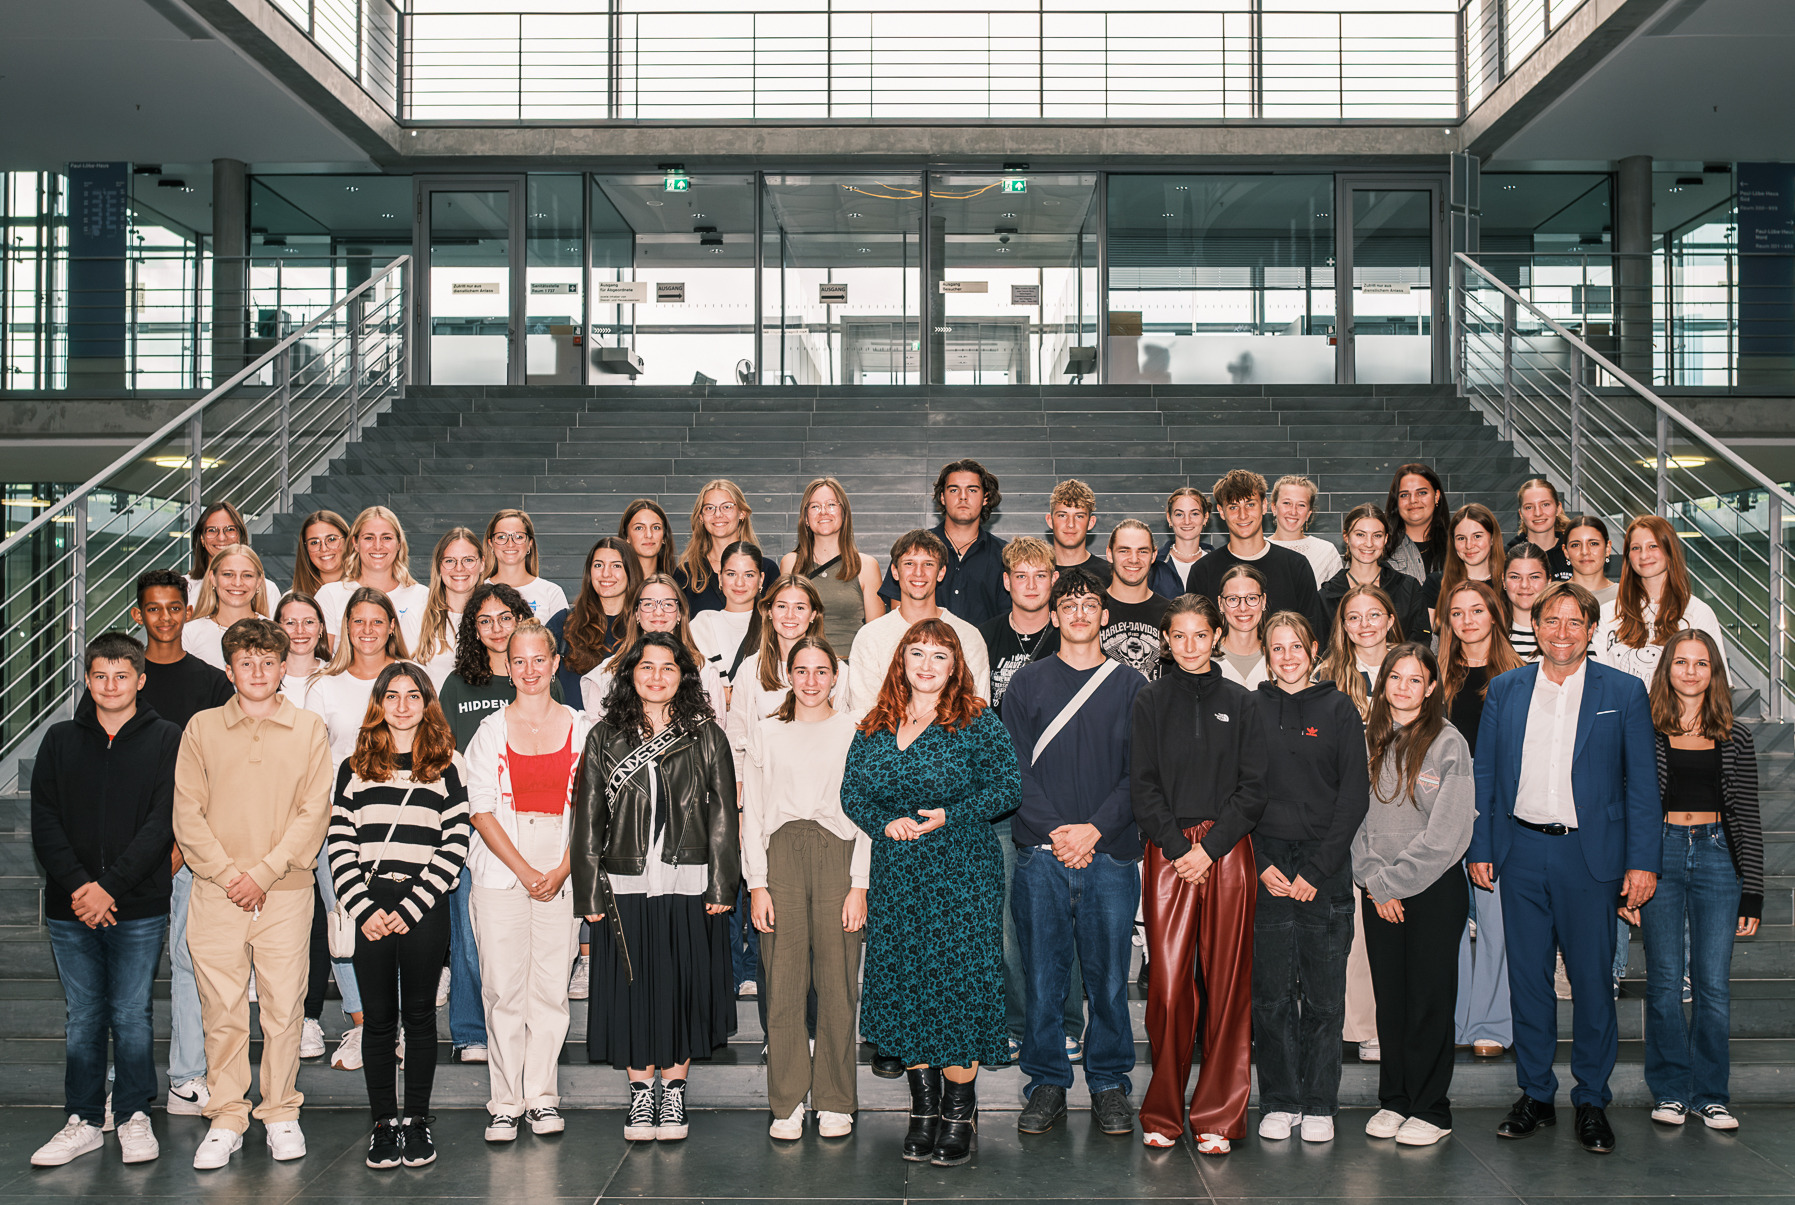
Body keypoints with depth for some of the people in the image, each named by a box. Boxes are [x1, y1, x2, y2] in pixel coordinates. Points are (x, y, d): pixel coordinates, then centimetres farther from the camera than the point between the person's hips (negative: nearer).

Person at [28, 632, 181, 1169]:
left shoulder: (167, 741, 1)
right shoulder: (60, 741, 9)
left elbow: (162, 823, -7)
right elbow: (45, 823, 3)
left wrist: (110, 887, -14)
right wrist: (78, 885, -11)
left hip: (140, 908, -2)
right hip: (70, 907, 2)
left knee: (132, 1015, 3)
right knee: (83, 1018, 9)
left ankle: (135, 1116, 16)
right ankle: (83, 1121, 19)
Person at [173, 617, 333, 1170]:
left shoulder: (308, 730, 5)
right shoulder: (201, 729, 7)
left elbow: (314, 813, -1)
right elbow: (187, 814, 3)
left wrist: (264, 873, -9)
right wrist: (228, 875, -7)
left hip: (286, 891, 0)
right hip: (216, 893, 1)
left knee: (284, 1006, 2)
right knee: (221, 1010, 2)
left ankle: (281, 1114, 15)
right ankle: (225, 1120, 13)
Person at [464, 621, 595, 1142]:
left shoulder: (581, 728, 6)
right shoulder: (492, 729, 4)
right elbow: (481, 810, 0)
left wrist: (562, 869, -6)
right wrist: (523, 869, -9)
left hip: (563, 875, 1)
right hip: (500, 872, -1)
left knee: (551, 987, 2)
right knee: (503, 988, -2)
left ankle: (543, 1097, 12)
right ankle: (505, 1102, 7)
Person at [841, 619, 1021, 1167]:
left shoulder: (978, 724, -2)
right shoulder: (874, 728, 10)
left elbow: (1006, 787, -5)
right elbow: (852, 791, 10)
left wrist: (949, 816, -16)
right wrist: (886, 823, -9)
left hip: (962, 875, -4)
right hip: (894, 875, 4)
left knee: (959, 982, -5)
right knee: (901, 982, 6)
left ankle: (960, 1113, 6)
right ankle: (923, 1105, 18)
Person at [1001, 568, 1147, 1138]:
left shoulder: (1129, 684, 8)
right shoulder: (1028, 683, 8)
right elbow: (1016, 767, 1)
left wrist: (1095, 828, -11)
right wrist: (1054, 831, -11)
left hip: (1111, 851, 0)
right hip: (1041, 854, 0)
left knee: (1109, 977, 4)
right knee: (1043, 977, 3)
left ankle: (1109, 1085, 17)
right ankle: (1046, 1084, 16)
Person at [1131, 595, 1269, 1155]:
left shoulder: (1239, 703, 8)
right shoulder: (1150, 703, 7)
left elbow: (1254, 787, 2)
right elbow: (1142, 786, 2)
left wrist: (1210, 847, -8)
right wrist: (1178, 847, -9)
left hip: (1228, 851, 1)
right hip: (1168, 851, 0)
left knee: (1228, 982, 0)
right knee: (1168, 982, -2)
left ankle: (1218, 1116, 8)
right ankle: (1163, 1114, 10)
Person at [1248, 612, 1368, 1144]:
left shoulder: (1339, 709, 4)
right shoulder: (1250, 709, 7)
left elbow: (1355, 795, -1)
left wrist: (1317, 870, -7)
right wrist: (1261, 864, -6)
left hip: (1326, 870, -1)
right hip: (1266, 864, 1)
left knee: (1324, 993, 2)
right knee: (1271, 991, 2)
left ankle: (1319, 1105, 12)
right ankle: (1280, 1102, 13)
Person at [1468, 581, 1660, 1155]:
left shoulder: (1624, 693, 1)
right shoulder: (1504, 690, 7)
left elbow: (1642, 784, 0)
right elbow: (1484, 777, 10)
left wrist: (1644, 862, -6)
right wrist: (1480, 848, 4)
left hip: (1590, 856, -2)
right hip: (1521, 853, 2)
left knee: (1593, 982, 3)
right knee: (1527, 978, 8)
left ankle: (1591, 1101, 16)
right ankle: (1535, 1095, 20)